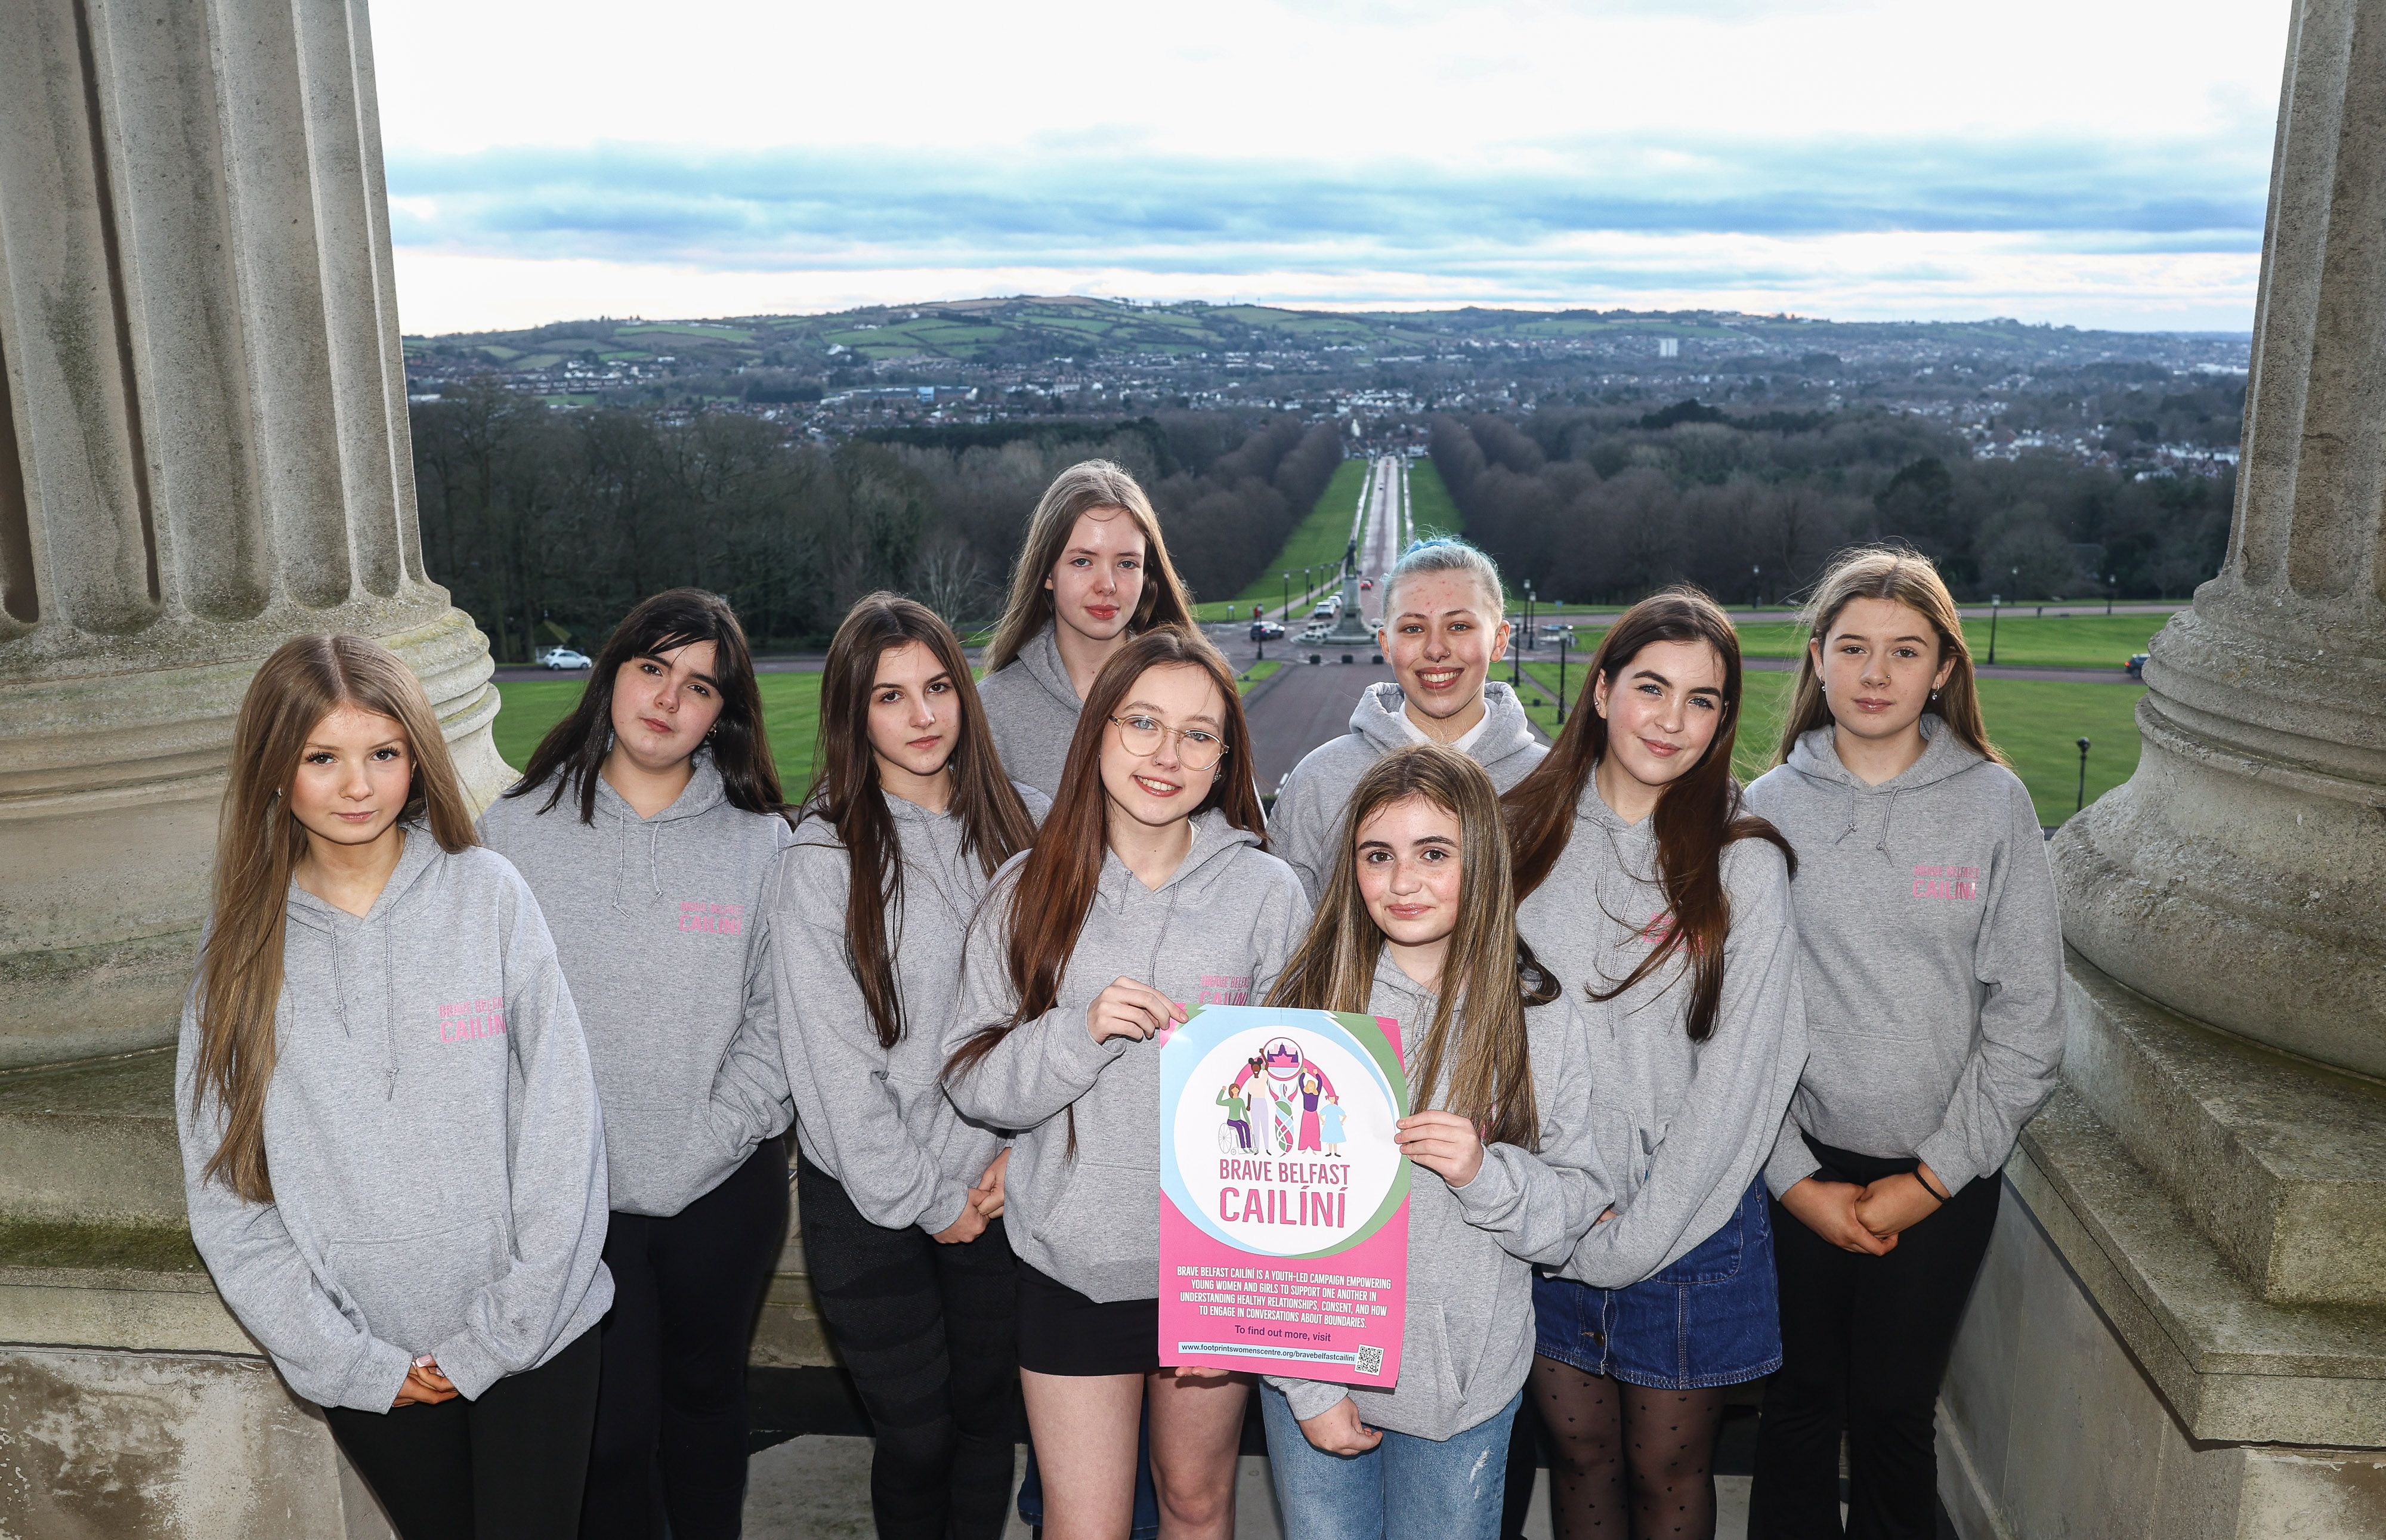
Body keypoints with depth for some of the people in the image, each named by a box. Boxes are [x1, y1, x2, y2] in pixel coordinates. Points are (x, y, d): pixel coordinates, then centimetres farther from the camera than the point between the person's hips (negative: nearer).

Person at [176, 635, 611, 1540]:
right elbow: (223, 1188, -1)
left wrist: (501, 1331, -10)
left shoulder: (488, 893, -8)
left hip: (533, 1332, -2)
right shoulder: (245, 939, -2)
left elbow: (561, 1124, -9)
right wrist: (346, 1357, -7)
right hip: (367, 1357, 2)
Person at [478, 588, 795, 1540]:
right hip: (572, 1201, -1)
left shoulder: (762, 842, -1)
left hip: (728, 1187, 1)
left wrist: (701, 1149, -13)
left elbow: (777, 1017, -4)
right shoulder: (517, 830, -1)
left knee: (707, 1394, 19)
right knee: (611, 1427, 6)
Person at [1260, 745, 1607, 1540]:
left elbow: (1571, 1217, -3)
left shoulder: (1542, 1020, -5)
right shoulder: (1309, 999, -8)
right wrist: (1309, 1384, -10)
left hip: (1466, 1383, 0)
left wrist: (1484, 1173, -23)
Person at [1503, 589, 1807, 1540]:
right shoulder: (1525, 831, -1)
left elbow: (1738, 1080, -11)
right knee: (1578, 1453, 18)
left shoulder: (1742, 865, -10)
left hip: (1686, 1234, -2)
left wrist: (1630, 1241, -12)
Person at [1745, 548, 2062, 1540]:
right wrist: (1792, 1177, -7)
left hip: (1943, 1178, 0)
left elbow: (2027, 1017, -4)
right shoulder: (1771, 805, -2)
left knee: (1895, 1412, 9)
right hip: (1799, 1169, 0)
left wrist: (1936, 1177, -6)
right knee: (1799, 1402, 11)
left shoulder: (1994, 801, -3)